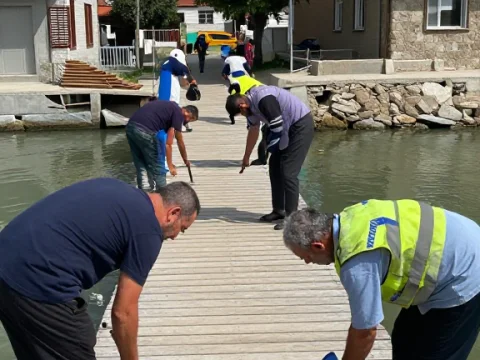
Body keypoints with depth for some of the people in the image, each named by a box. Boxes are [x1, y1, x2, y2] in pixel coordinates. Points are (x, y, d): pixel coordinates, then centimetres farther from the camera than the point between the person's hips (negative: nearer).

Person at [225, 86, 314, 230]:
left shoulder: (264, 99, -27)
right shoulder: (251, 103, 4)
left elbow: (278, 127, -27)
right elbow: (253, 131, 17)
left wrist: (269, 147, -8)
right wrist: (246, 158, 27)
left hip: (301, 125, -10)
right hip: (289, 127, 10)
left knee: (288, 172, -12)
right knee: (275, 168, 11)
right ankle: (279, 210, 22)